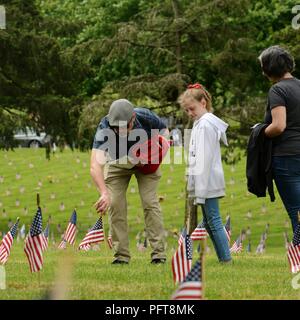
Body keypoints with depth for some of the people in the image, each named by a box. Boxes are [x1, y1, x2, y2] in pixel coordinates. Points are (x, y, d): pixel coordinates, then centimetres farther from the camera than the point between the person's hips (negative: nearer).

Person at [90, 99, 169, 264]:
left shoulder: (146, 117, -34)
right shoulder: (105, 128, -39)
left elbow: (164, 131, -9)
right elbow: (95, 166, -50)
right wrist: (104, 193, -63)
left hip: (145, 162, 0)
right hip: (117, 162, 0)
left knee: (150, 203, -10)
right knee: (115, 205, -8)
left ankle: (158, 252, -5)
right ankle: (121, 255, 0)